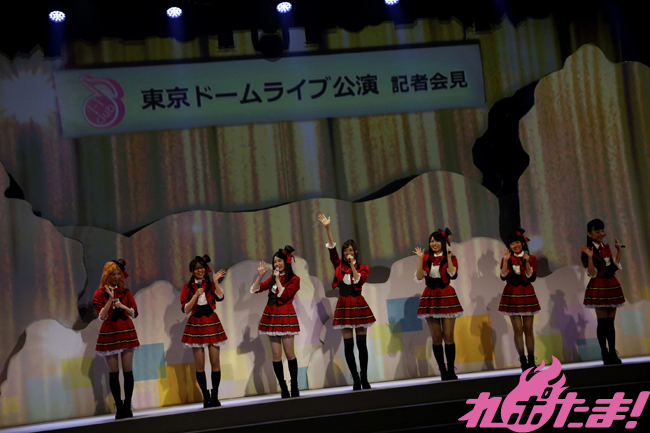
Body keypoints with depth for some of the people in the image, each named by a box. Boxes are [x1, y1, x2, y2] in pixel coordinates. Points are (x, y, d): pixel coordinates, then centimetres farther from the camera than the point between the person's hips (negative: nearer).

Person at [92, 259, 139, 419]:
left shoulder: (125, 292, 9)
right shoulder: (100, 293, 1)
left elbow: (134, 313, 6)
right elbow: (102, 316, -9)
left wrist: (122, 305, -9)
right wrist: (111, 299, -16)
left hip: (126, 332, 2)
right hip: (109, 334, -2)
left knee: (128, 371, -1)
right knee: (113, 372, -1)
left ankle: (127, 406, 5)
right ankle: (119, 407, 5)